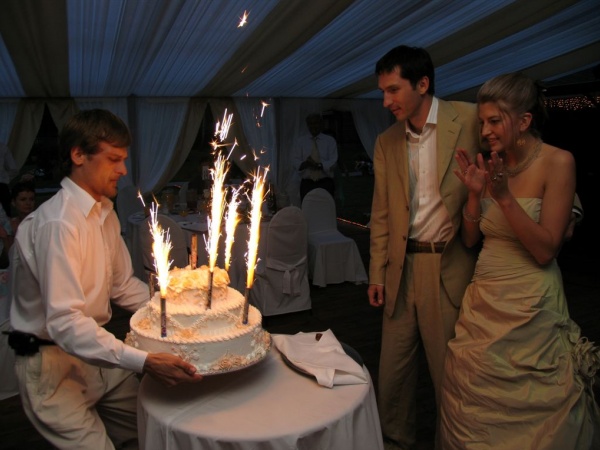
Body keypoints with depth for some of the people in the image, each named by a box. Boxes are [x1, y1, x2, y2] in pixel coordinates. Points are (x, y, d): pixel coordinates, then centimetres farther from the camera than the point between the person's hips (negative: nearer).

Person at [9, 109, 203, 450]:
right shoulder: (57, 222, -25)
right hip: (55, 364, -8)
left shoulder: (106, 214, 5)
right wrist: (143, 361, -41)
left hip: (98, 353, 8)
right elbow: (64, 322, -32)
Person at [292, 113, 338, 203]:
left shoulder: (330, 140, 9)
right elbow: (295, 161, 4)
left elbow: (333, 161, -1)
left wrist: (319, 165, -18)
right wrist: (305, 164, -18)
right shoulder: (300, 141, 12)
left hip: (325, 183, -1)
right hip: (307, 184, 1)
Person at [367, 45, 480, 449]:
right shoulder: (386, 142, 9)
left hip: (450, 268, -4)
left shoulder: (470, 120, -4)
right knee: (393, 371, 14)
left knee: (449, 373, 7)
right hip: (401, 269, 4)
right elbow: (381, 214, 12)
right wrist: (377, 272, 9)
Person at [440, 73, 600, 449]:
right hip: (483, 304, 5)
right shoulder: (493, 165, 4)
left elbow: (546, 250, -16)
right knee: (475, 408, 15)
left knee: (527, 410, 10)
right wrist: (476, 192, -8)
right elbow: (471, 239, 6)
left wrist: (504, 195, -23)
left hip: (531, 307, -5)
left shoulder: (557, 162, -11)